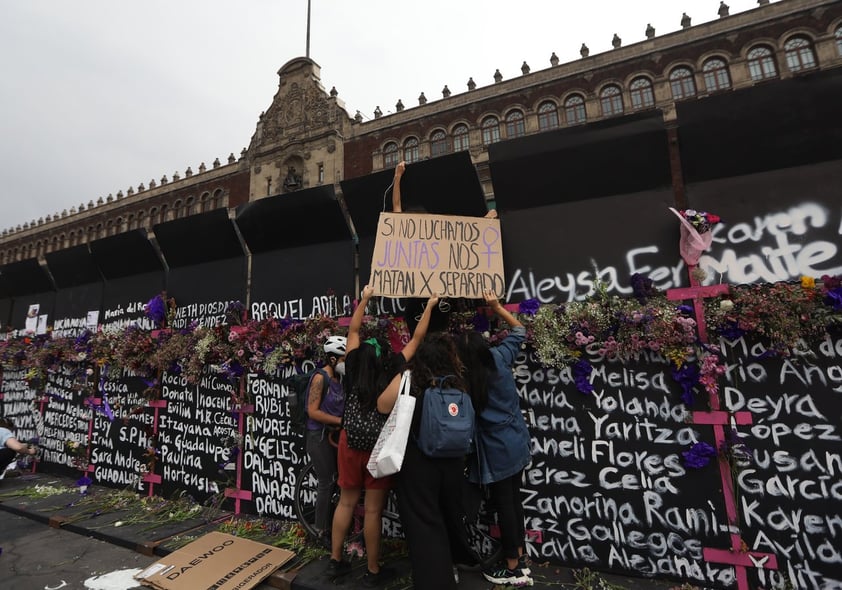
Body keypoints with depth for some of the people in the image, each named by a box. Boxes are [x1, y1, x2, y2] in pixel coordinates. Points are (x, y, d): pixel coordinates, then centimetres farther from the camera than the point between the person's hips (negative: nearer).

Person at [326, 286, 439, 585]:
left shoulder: (353, 370, -5)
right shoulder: (392, 372, -13)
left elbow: (353, 330, 6)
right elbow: (416, 338, -6)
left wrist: (364, 299, 13)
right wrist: (429, 306, 4)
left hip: (350, 442, 4)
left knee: (346, 501, 17)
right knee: (373, 509, 6)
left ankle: (335, 560, 30)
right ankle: (374, 571, 22)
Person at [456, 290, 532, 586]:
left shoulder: (462, 378, -18)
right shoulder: (500, 357, -7)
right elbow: (519, 330, 8)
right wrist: (496, 307, 8)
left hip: (496, 449, -6)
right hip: (517, 442, 6)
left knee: (503, 504, 9)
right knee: (514, 499, 19)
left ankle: (513, 568, 25)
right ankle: (521, 558, 34)